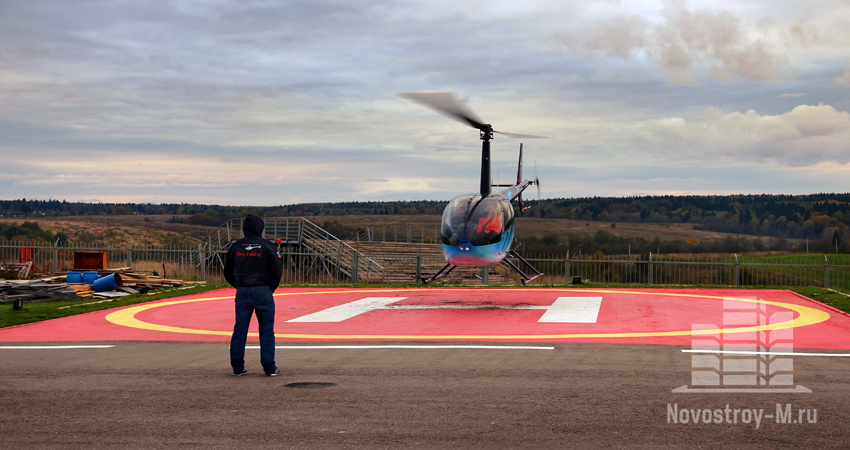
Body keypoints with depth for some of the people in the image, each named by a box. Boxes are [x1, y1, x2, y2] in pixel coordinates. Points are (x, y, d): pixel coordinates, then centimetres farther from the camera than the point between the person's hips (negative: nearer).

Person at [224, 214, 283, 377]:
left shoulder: (235, 247, 4)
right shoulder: (267, 246, -6)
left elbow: (228, 272, 8)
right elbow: (277, 271, -6)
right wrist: (271, 287, 9)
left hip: (242, 292, 3)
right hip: (263, 291, -3)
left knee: (239, 330, 7)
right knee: (266, 330, 2)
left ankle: (237, 367, 8)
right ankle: (269, 368, 2)